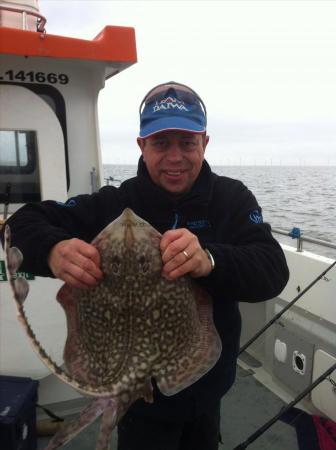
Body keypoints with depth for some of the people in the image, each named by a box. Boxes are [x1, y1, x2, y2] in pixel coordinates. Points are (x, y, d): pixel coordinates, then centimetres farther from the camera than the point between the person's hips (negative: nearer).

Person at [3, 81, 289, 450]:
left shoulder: (233, 198, -13)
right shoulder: (115, 204, -15)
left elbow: (273, 272, -23)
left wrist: (210, 261, -44)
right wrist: (54, 250, -38)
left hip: (209, 388, 3)